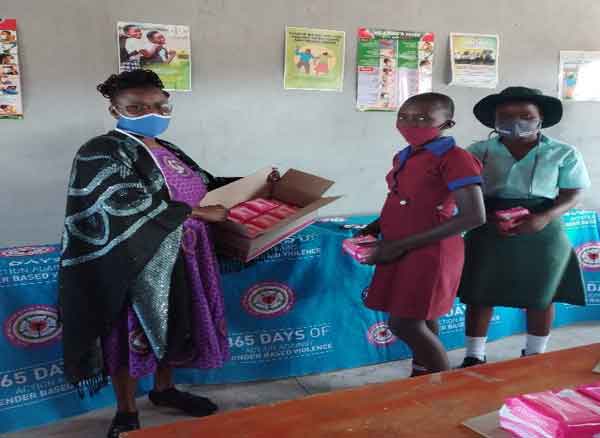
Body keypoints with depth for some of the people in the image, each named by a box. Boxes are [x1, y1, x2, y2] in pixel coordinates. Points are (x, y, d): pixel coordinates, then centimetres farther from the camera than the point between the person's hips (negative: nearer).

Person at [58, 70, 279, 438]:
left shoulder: (168, 151, 10)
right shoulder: (101, 152, -15)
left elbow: (204, 182, 21)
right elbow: (133, 205, -26)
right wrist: (200, 213, -21)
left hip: (181, 262, 8)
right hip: (136, 266, -7)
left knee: (173, 327, 19)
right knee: (134, 334, 5)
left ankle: (164, 389, 41)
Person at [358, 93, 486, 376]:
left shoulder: (455, 159, -15)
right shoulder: (403, 157, 10)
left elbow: (474, 216, -22)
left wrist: (400, 245, -21)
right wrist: (373, 229, 2)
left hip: (429, 253, -7)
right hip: (399, 252, 8)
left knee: (405, 325, -4)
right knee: (420, 323, 16)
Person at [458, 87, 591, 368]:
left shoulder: (563, 153, -1)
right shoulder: (479, 151, 0)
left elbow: (573, 194, 0)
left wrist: (545, 217, -19)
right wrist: (488, 218, -18)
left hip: (543, 233, 0)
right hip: (488, 232, 0)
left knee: (540, 296, 12)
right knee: (479, 295, 4)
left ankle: (535, 355, 32)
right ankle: (474, 356, 20)